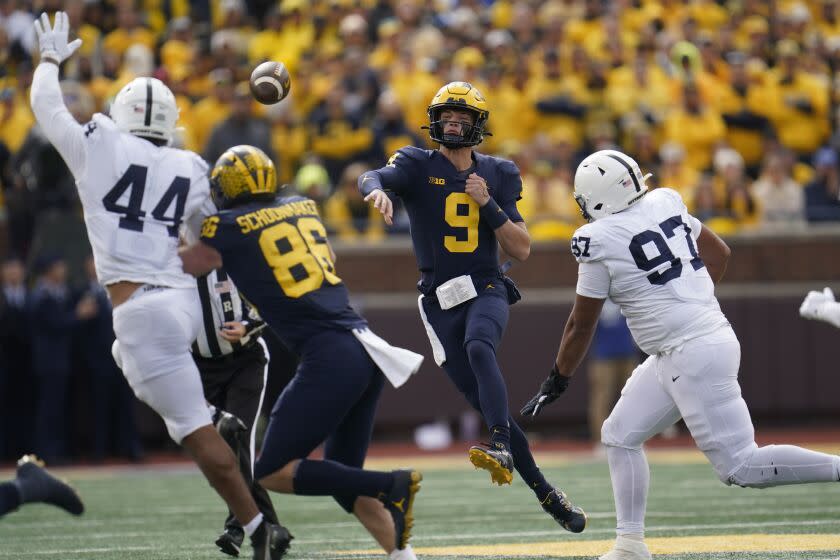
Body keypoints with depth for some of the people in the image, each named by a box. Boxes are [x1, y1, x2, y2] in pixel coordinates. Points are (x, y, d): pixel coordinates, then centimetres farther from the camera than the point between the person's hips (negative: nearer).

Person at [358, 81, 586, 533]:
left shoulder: (497, 175, 8)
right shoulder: (418, 166, 2)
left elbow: (522, 249, 4)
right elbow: (370, 177, -21)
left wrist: (488, 204, -9)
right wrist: (377, 190, -45)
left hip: (486, 291, 0)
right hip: (440, 301, 0)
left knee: (479, 348, -34)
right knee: (486, 400, -3)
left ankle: (501, 447, -49)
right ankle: (544, 492, 7)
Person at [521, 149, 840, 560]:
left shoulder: (599, 241, -12)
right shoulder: (664, 203, 8)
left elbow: (581, 326, -3)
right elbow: (719, 253, 20)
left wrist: (556, 382, 9)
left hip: (695, 357, -9)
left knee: (739, 467, -9)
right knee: (620, 436, 15)